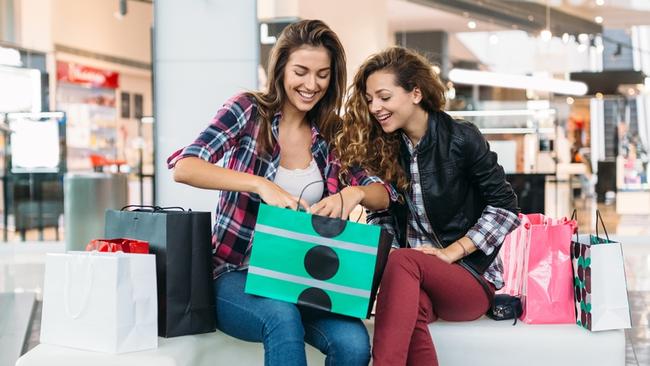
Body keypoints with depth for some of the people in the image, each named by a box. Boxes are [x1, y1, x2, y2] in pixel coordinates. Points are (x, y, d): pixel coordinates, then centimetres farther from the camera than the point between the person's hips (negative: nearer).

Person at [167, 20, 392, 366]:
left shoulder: (331, 134, 8)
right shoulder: (247, 110, -3)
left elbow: (383, 195, 6)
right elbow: (183, 167, -17)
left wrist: (354, 193, -18)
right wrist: (261, 184, -31)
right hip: (238, 274, -3)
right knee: (282, 315, -36)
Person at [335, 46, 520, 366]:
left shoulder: (461, 139, -7)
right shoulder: (381, 147, 6)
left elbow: (504, 207, -6)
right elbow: (381, 218, 11)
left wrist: (451, 252, -12)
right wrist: (385, 256, -9)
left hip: (470, 277, -3)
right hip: (411, 278, 3)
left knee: (402, 263, -35)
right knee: (411, 306, -35)